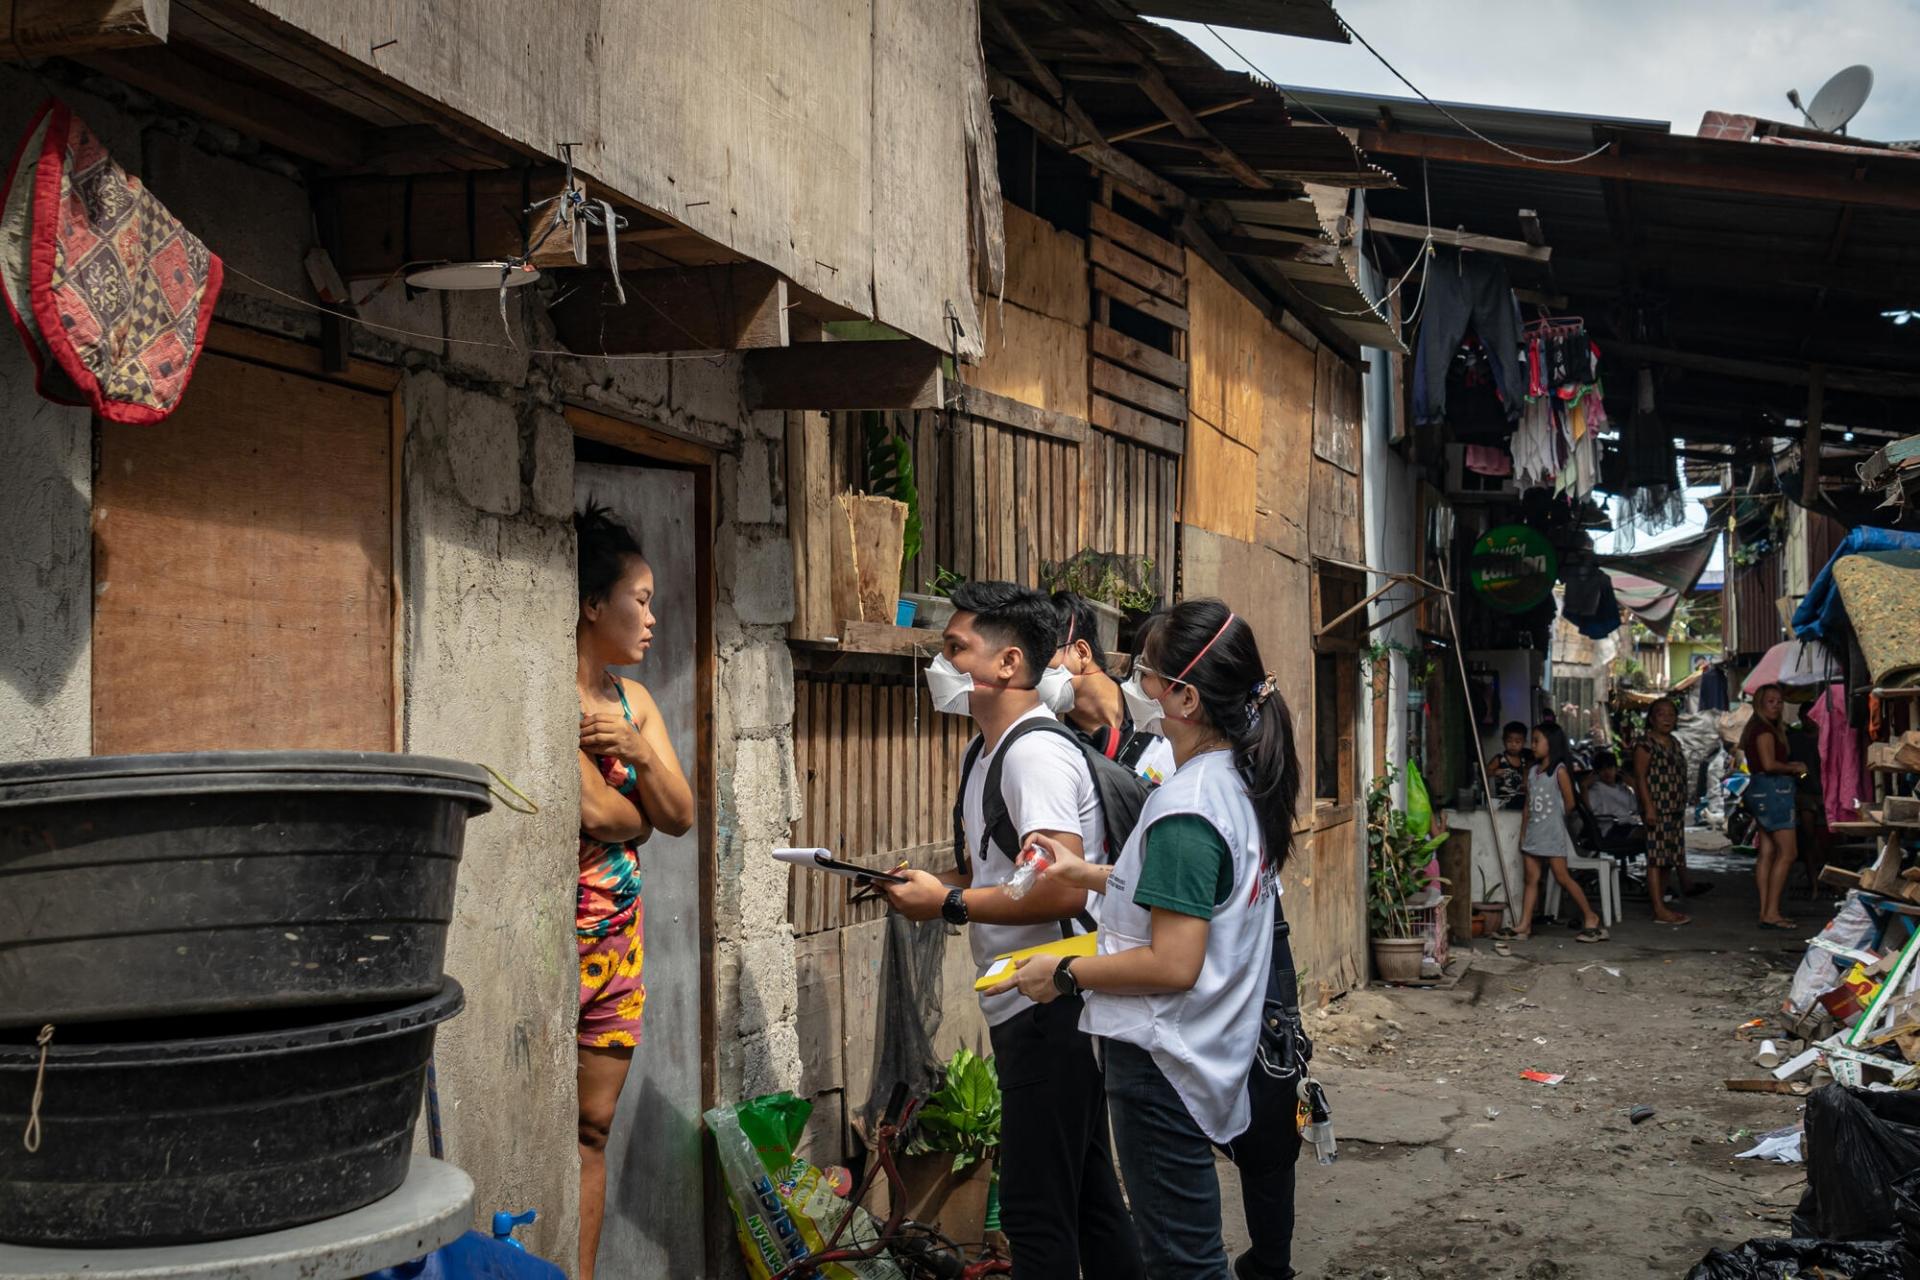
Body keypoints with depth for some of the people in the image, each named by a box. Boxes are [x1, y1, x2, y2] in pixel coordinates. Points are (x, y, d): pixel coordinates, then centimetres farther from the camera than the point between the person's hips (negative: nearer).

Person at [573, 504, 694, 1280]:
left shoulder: (634, 700, 12)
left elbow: (680, 817, 8)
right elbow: (593, 814, -20)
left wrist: (639, 751, -10)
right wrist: (637, 814, 1)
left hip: (620, 932, 8)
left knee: (594, 1127, 11)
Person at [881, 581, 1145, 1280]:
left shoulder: (1036, 752, -17)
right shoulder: (986, 754, 15)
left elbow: (1062, 889, -27)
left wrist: (949, 904, -18)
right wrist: (933, 882, 5)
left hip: (1049, 1007, -10)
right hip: (1029, 1006, 10)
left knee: (1036, 1208, -4)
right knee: (1085, 1191, 18)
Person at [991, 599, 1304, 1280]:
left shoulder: (1184, 810, -24)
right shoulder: (1242, 779, 3)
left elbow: (1173, 965, -25)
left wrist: (1065, 973, -14)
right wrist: (1087, 873, 5)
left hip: (1163, 1059, -9)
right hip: (1231, 1042, 9)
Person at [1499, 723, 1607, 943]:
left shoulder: (1559, 770, -9)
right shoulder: (1532, 771, 12)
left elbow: (1569, 803, -7)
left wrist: (1553, 818, 7)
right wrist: (1523, 834, 13)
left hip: (1552, 834, -7)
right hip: (1533, 833, 7)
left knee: (1562, 877, -6)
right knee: (1531, 879, 5)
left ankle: (1591, 918, 5)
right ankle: (1524, 926, 4)